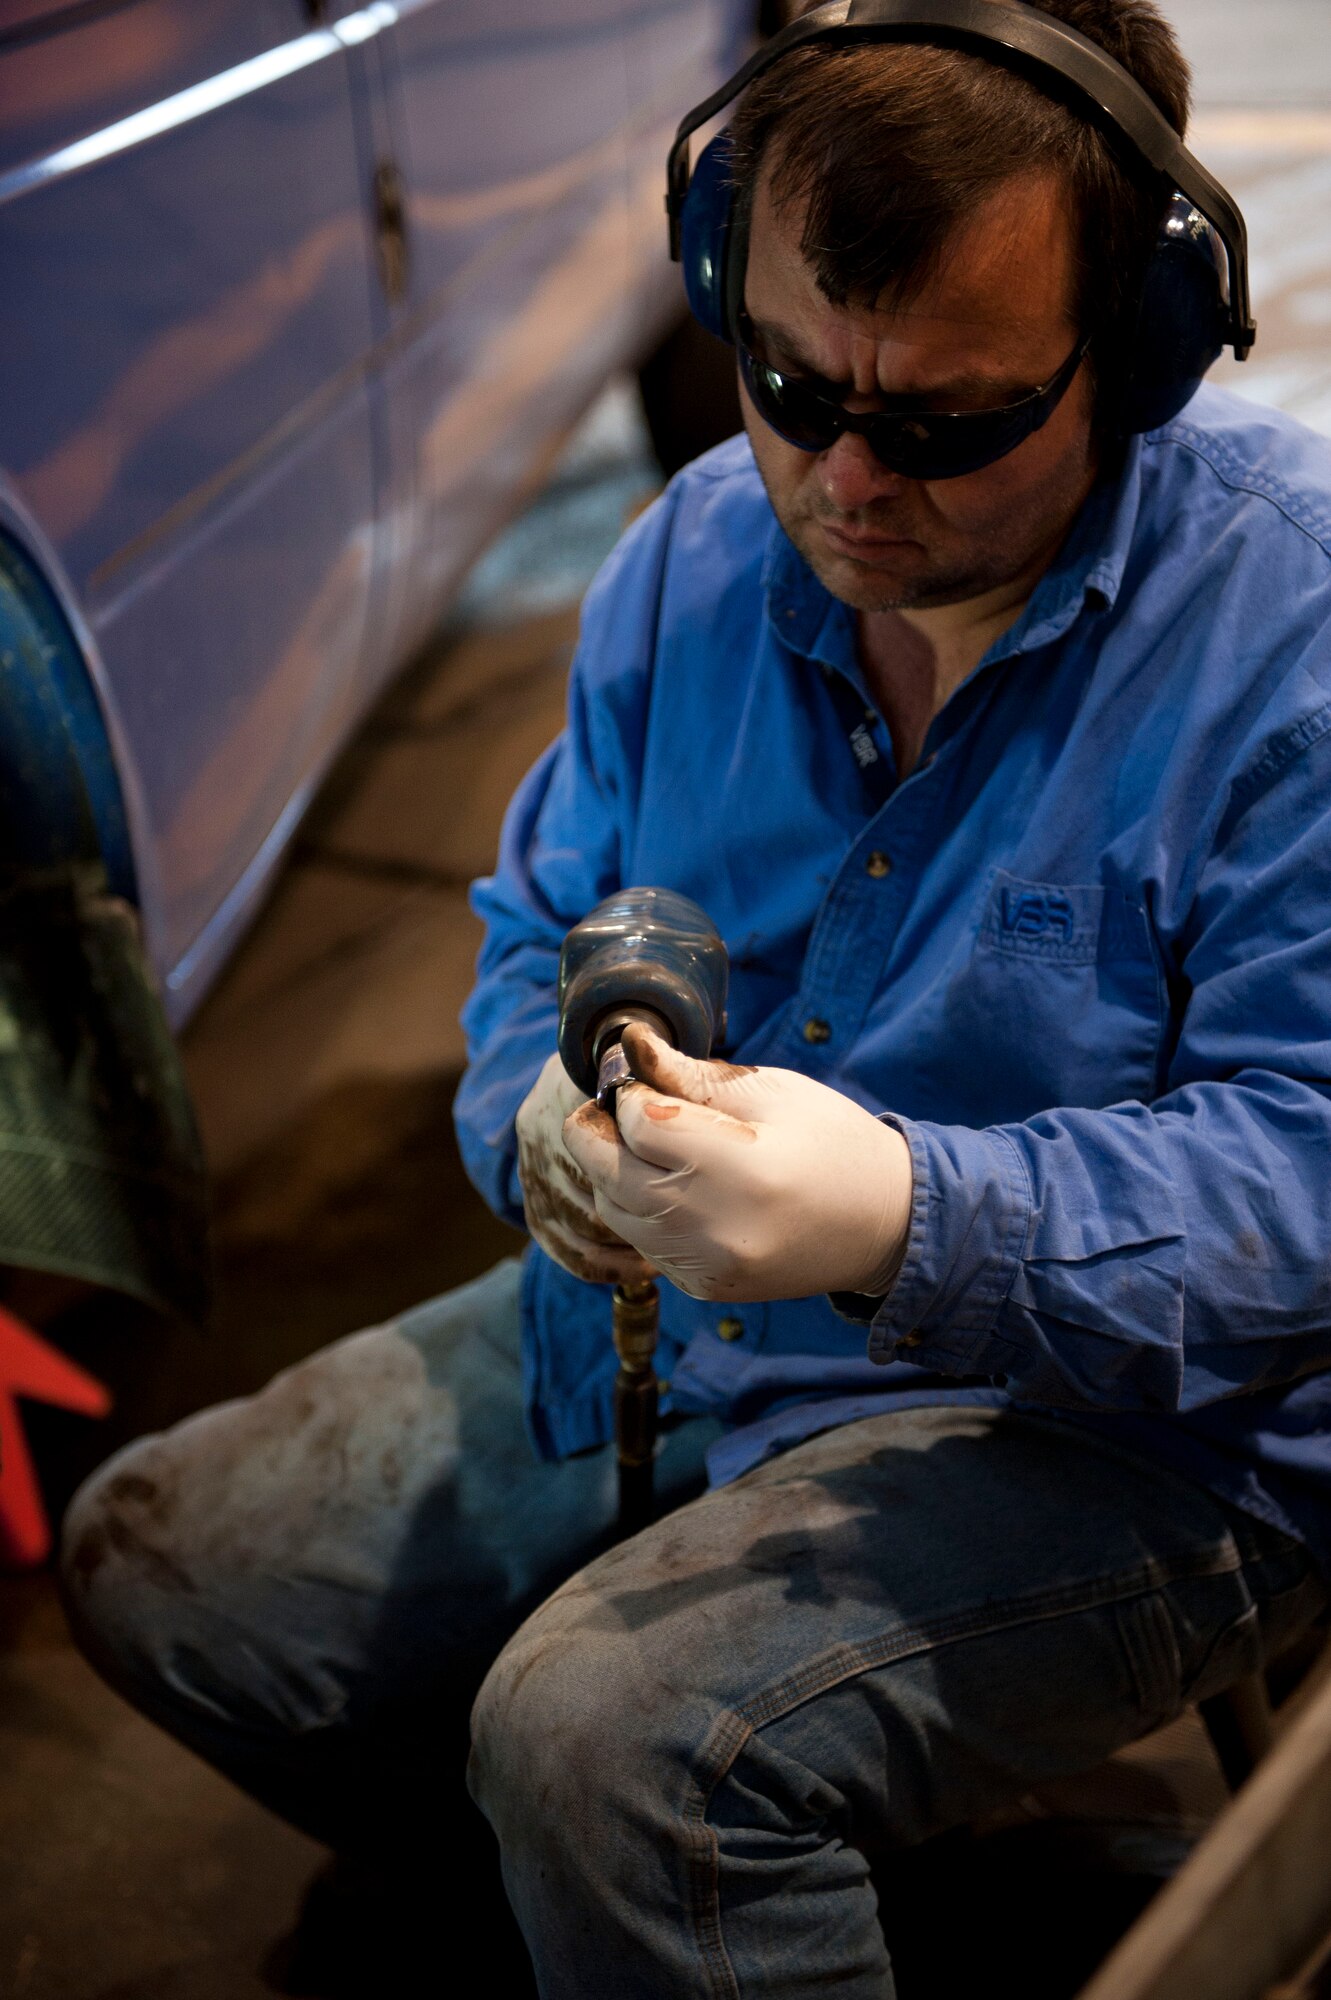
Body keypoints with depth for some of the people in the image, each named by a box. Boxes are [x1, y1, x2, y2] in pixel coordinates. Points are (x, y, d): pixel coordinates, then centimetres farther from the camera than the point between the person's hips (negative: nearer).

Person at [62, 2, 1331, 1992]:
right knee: (152, 1558, 8)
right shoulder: (706, 543, 0)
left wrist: (908, 1218, -38)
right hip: (653, 1325, 7)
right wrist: (552, 1119, -15)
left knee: (611, 1734, -32)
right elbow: (541, 920, 10)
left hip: (1122, 1422, -6)